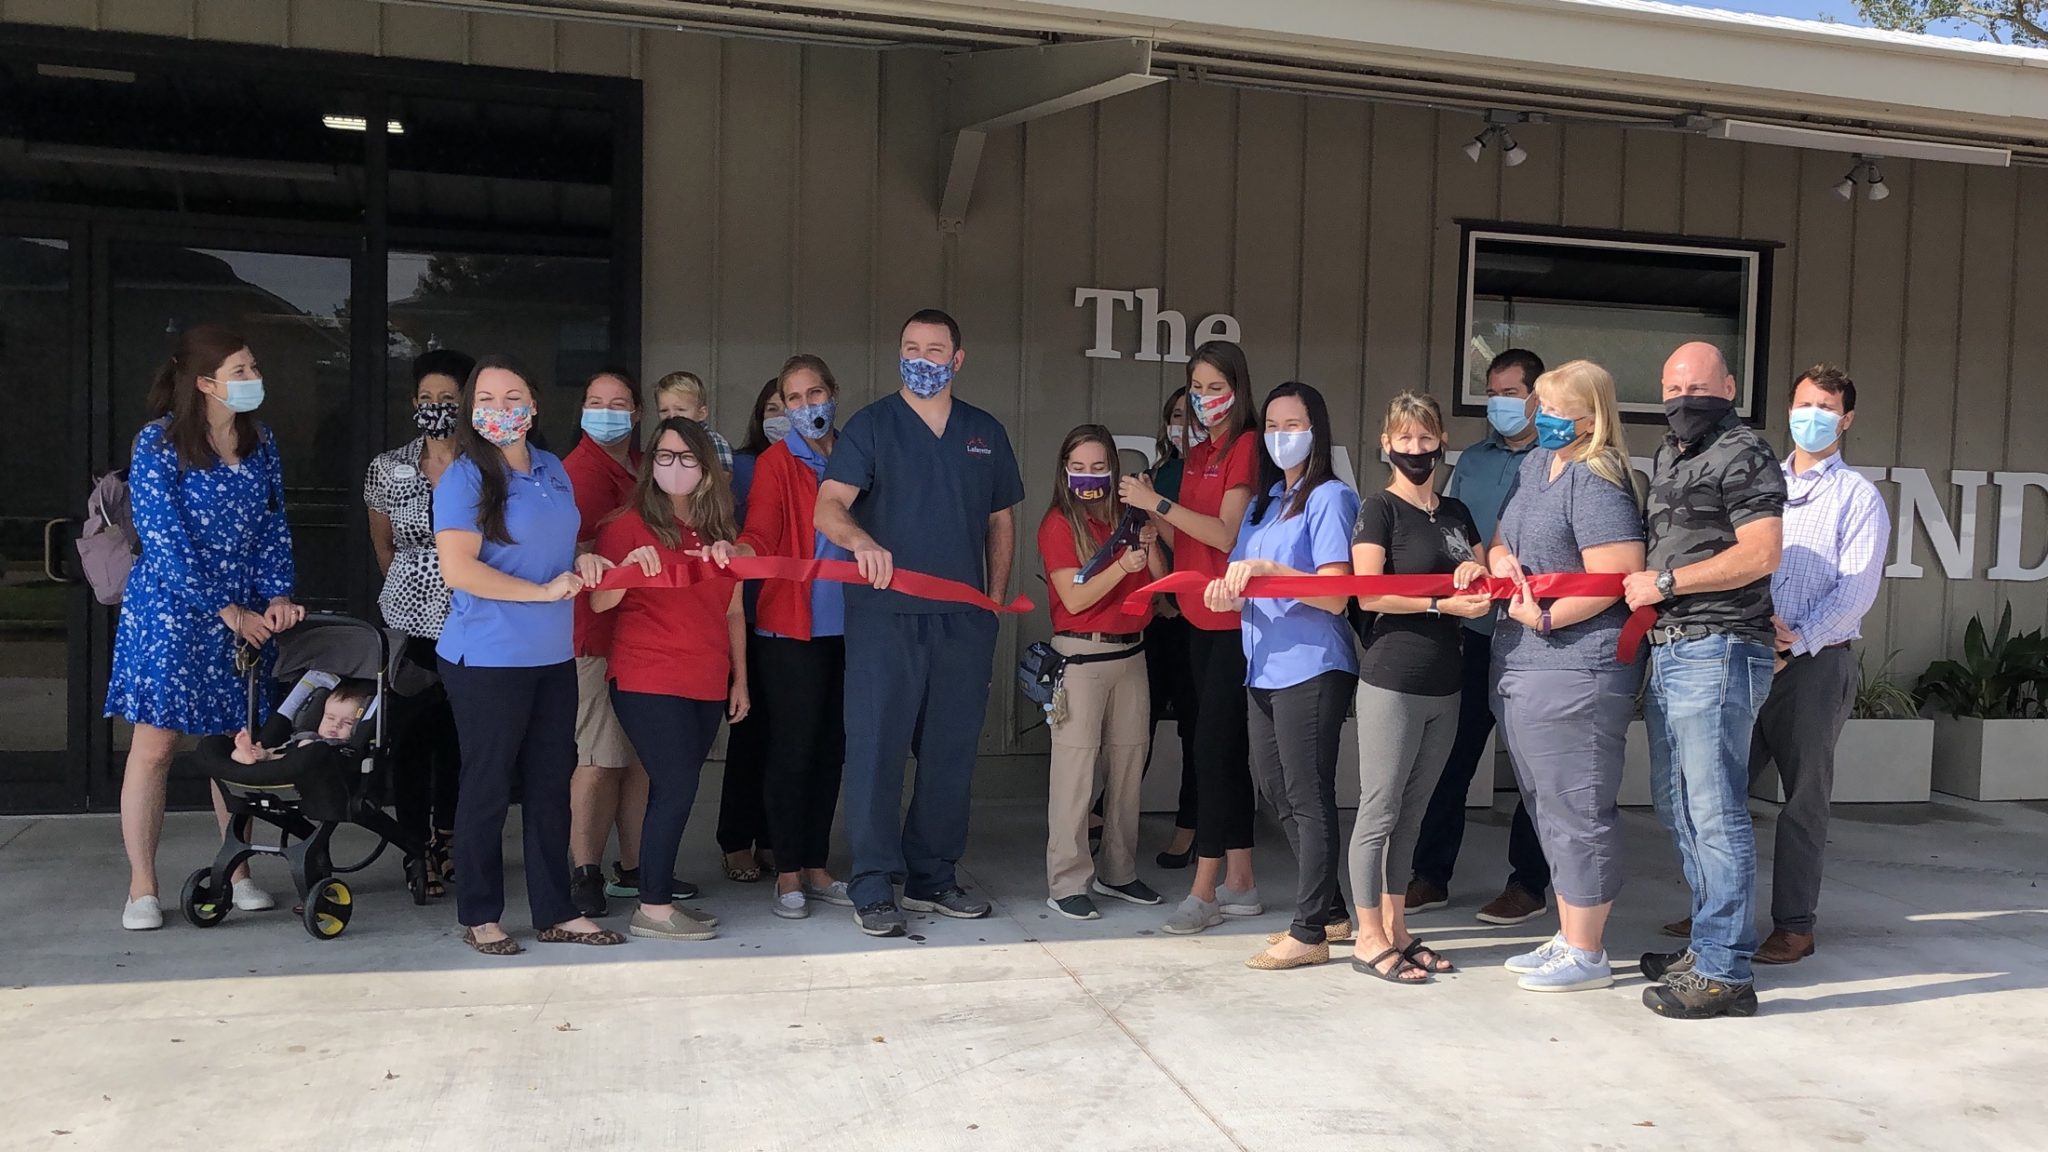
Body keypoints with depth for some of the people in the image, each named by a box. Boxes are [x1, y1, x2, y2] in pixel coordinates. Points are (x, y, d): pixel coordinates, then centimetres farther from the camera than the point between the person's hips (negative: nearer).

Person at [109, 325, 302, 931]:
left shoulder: (259, 441, 8)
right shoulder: (158, 443, -9)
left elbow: (273, 524, 8)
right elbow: (164, 540, -14)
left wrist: (277, 595, -6)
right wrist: (227, 611, -15)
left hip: (247, 615, 5)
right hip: (170, 614, -5)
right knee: (155, 745, -1)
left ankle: (237, 872, 20)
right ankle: (142, 888, 9)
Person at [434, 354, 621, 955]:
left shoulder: (552, 470, 10)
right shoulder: (464, 477, -10)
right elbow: (458, 569, -19)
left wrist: (581, 561, 3)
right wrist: (543, 590, -17)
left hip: (554, 656, 7)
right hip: (487, 658, -6)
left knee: (552, 783, 12)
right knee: (487, 787, 5)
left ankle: (557, 913, 22)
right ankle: (479, 916, 19)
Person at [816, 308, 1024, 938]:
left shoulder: (986, 432, 15)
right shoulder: (871, 425, 3)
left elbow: (1001, 520, 20)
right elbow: (828, 507, -10)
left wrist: (997, 599, 11)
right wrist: (859, 538, -32)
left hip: (964, 619, 4)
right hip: (885, 613, -3)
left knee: (952, 753, 8)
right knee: (876, 747, -5)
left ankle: (933, 878, 21)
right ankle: (873, 889, 3)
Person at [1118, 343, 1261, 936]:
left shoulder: (1246, 447, -8)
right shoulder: (1198, 454, 16)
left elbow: (1226, 534, -17)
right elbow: (1187, 542, 14)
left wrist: (1158, 502, -17)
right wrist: (1151, 510, -1)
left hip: (1232, 620, -8)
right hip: (1201, 618, 9)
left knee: (1213, 748, -8)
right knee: (1228, 749, 12)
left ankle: (1204, 892, -3)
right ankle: (1239, 882, 20)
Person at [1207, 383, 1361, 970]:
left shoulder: (1330, 498, -6)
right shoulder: (1262, 502, 17)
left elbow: (1336, 595, -14)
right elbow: (1243, 582, 19)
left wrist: (1266, 568, -23)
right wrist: (1228, 594, -4)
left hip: (1311, 668, -8)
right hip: (1264, 669, 8)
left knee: (1309, 798, -3)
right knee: (1278, 792, 12)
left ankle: (1310, 932, 5)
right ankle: (1330, 909, 25)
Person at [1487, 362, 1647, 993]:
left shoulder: (1596, 480, -13)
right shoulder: (1534, 464, 15)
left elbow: (1617, 579, -20)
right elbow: (1503, 538, 22)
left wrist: (1546, 618, -20)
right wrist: (1499, 557, 0)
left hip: (1574, 671, -10)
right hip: (1520, 666, 10)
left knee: (1577, 810, -1)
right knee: (1549, 809, 16)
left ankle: (1587, 954, 11)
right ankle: (1568, 937, 29)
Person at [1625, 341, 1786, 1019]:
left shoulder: (1743, 455, -8)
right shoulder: (1670, 455, 20)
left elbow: (1760, 554, -18)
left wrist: (1664, 582, -15)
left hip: (1717, 653, -10)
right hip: (1670, 652, 10)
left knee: (1715, 814, -7)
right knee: (1677, 807, 16)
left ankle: (1725, 974, 0)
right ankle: (1707, 945, 28)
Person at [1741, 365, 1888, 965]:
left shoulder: (1858, 497, 2)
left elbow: (1857, 588, -8)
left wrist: (1799, 637, -18)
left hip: (1815, 663, -4)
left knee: (1804, 798, 1)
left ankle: (1794, 926, 9)